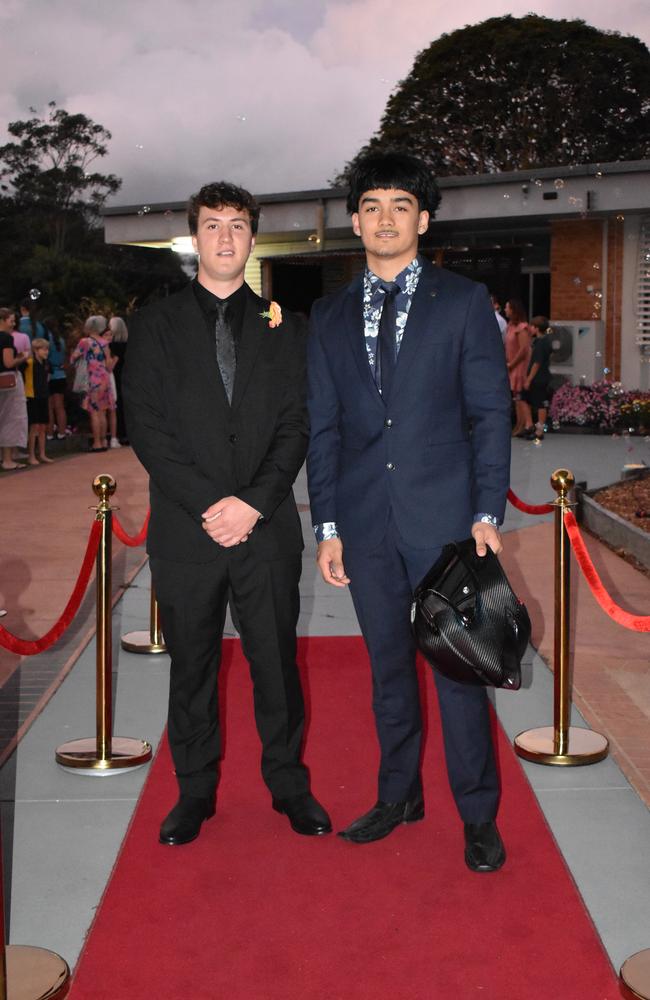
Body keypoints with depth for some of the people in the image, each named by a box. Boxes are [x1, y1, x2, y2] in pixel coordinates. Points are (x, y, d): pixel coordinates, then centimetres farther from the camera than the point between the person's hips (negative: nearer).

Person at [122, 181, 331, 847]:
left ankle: (288, 784, 22)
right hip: (185, 529, 0)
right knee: (191, 665, 8)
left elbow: (296, 425, 2)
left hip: (267, 527, 1)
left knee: (277, 661, 6)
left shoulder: (281, 326, 10)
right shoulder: (155, 325, 6)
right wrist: (208, 505, -13)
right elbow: (147, 428, -2)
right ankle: (195, 792, 22)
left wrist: (254, 503, -11)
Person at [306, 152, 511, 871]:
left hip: (444, 515, -3)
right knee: (387, 664, 13)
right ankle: (399, 795, 28)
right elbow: (321, 426, 10)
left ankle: (478, 814, 16)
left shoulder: (464, 302, 3)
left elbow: (490, 412, 0)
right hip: (366, 519, 3)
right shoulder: (329, 316, 11)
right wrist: (327, 525, 4)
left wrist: (488, 512, -8)